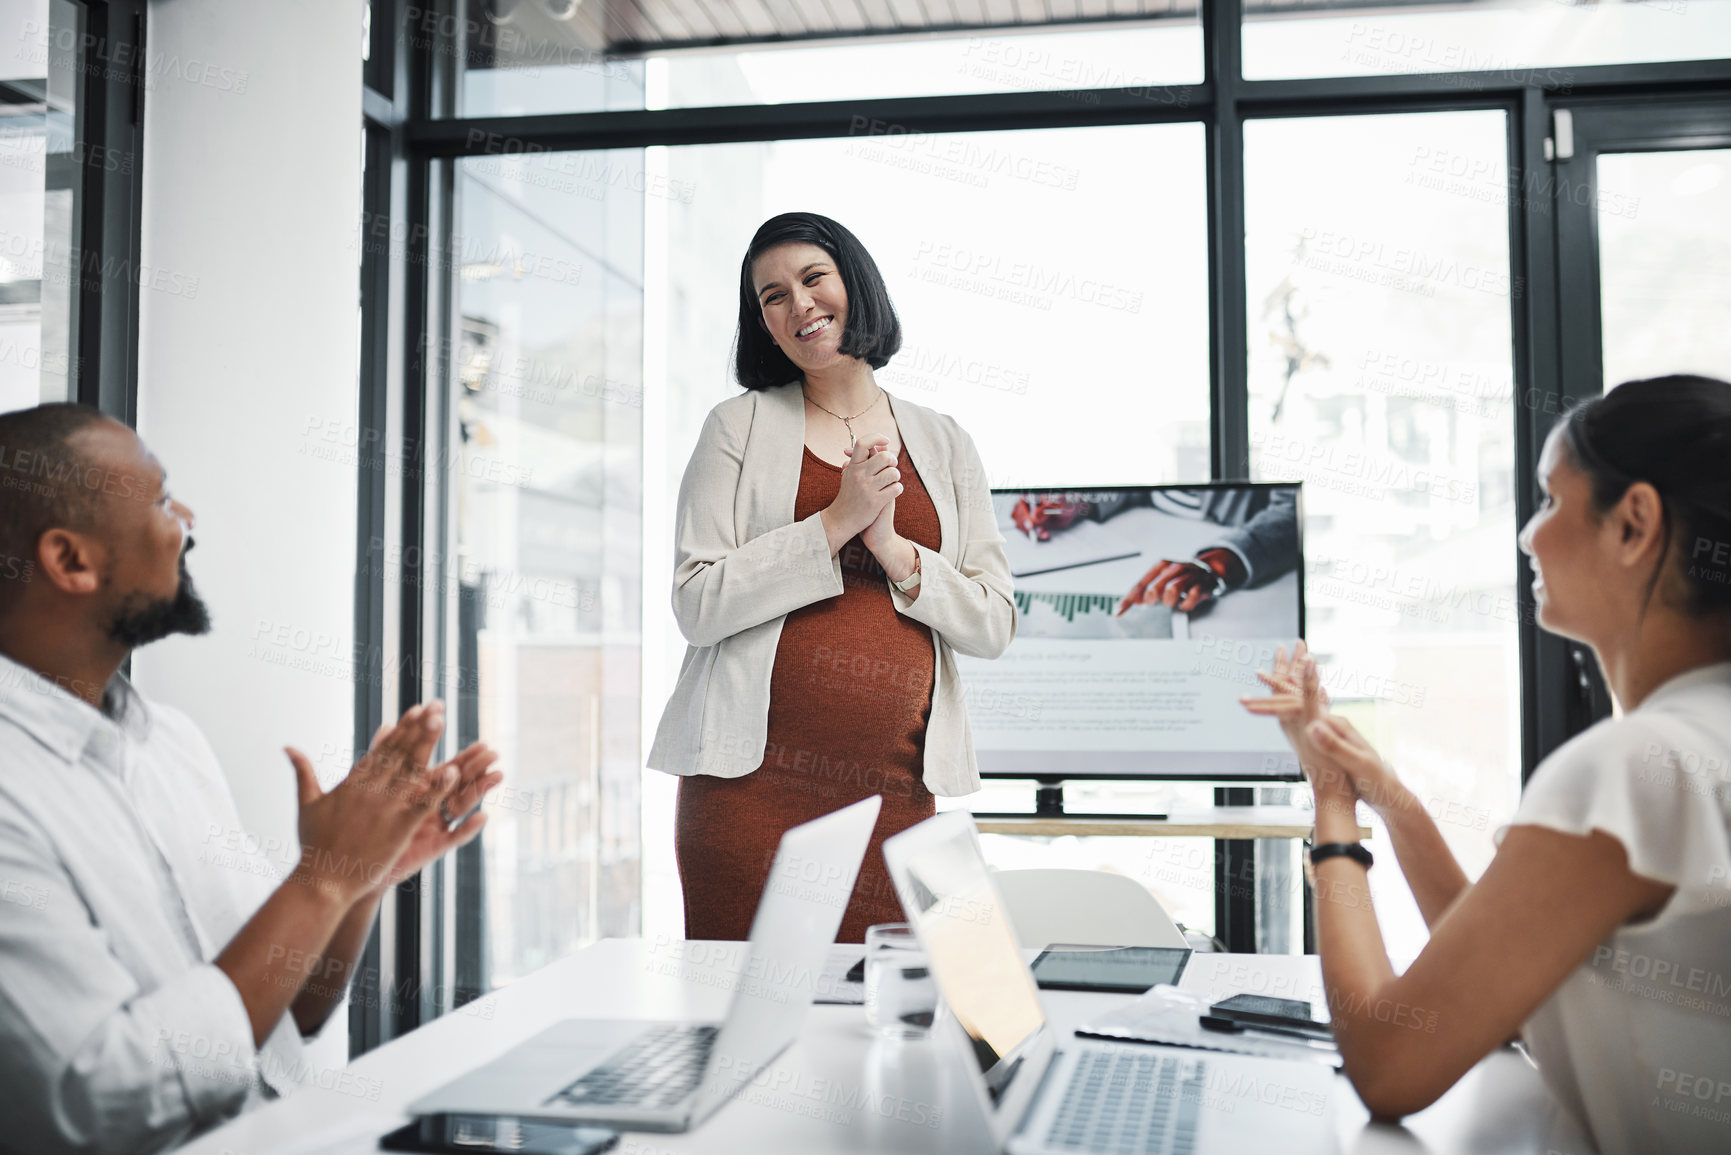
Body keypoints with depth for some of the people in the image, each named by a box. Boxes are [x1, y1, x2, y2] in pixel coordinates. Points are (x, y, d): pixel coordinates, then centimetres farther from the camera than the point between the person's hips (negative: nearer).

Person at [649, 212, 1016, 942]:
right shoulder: (741, 426, 7)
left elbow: (994, 626, 7)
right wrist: (839, 522, -9)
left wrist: (892, 547, -7)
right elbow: (696, 605, -5)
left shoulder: (943, 444, 13)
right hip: (758, 779, -2)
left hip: (894, 789, 2)